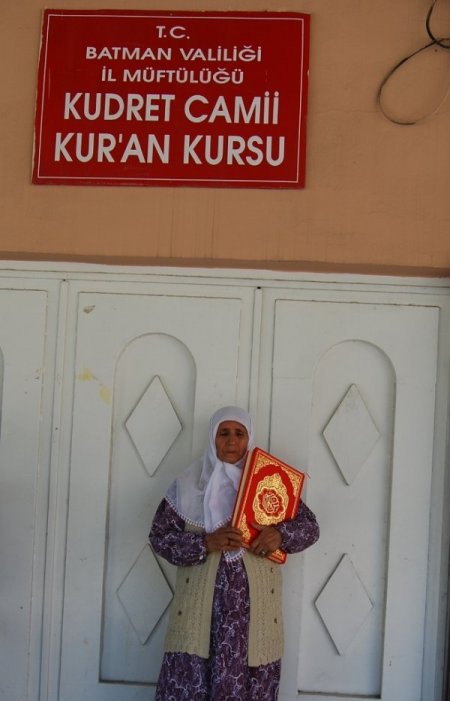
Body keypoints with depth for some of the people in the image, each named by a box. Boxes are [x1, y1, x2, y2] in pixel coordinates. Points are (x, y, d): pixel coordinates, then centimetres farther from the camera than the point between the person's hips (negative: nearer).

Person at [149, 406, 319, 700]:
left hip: (254, 603, 1)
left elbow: (310, 526, 7)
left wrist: (281, 534, -14)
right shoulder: (189, 482, 2)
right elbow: (160, 536, 0)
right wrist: (205, 543, -15)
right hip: (201, 602, 0)